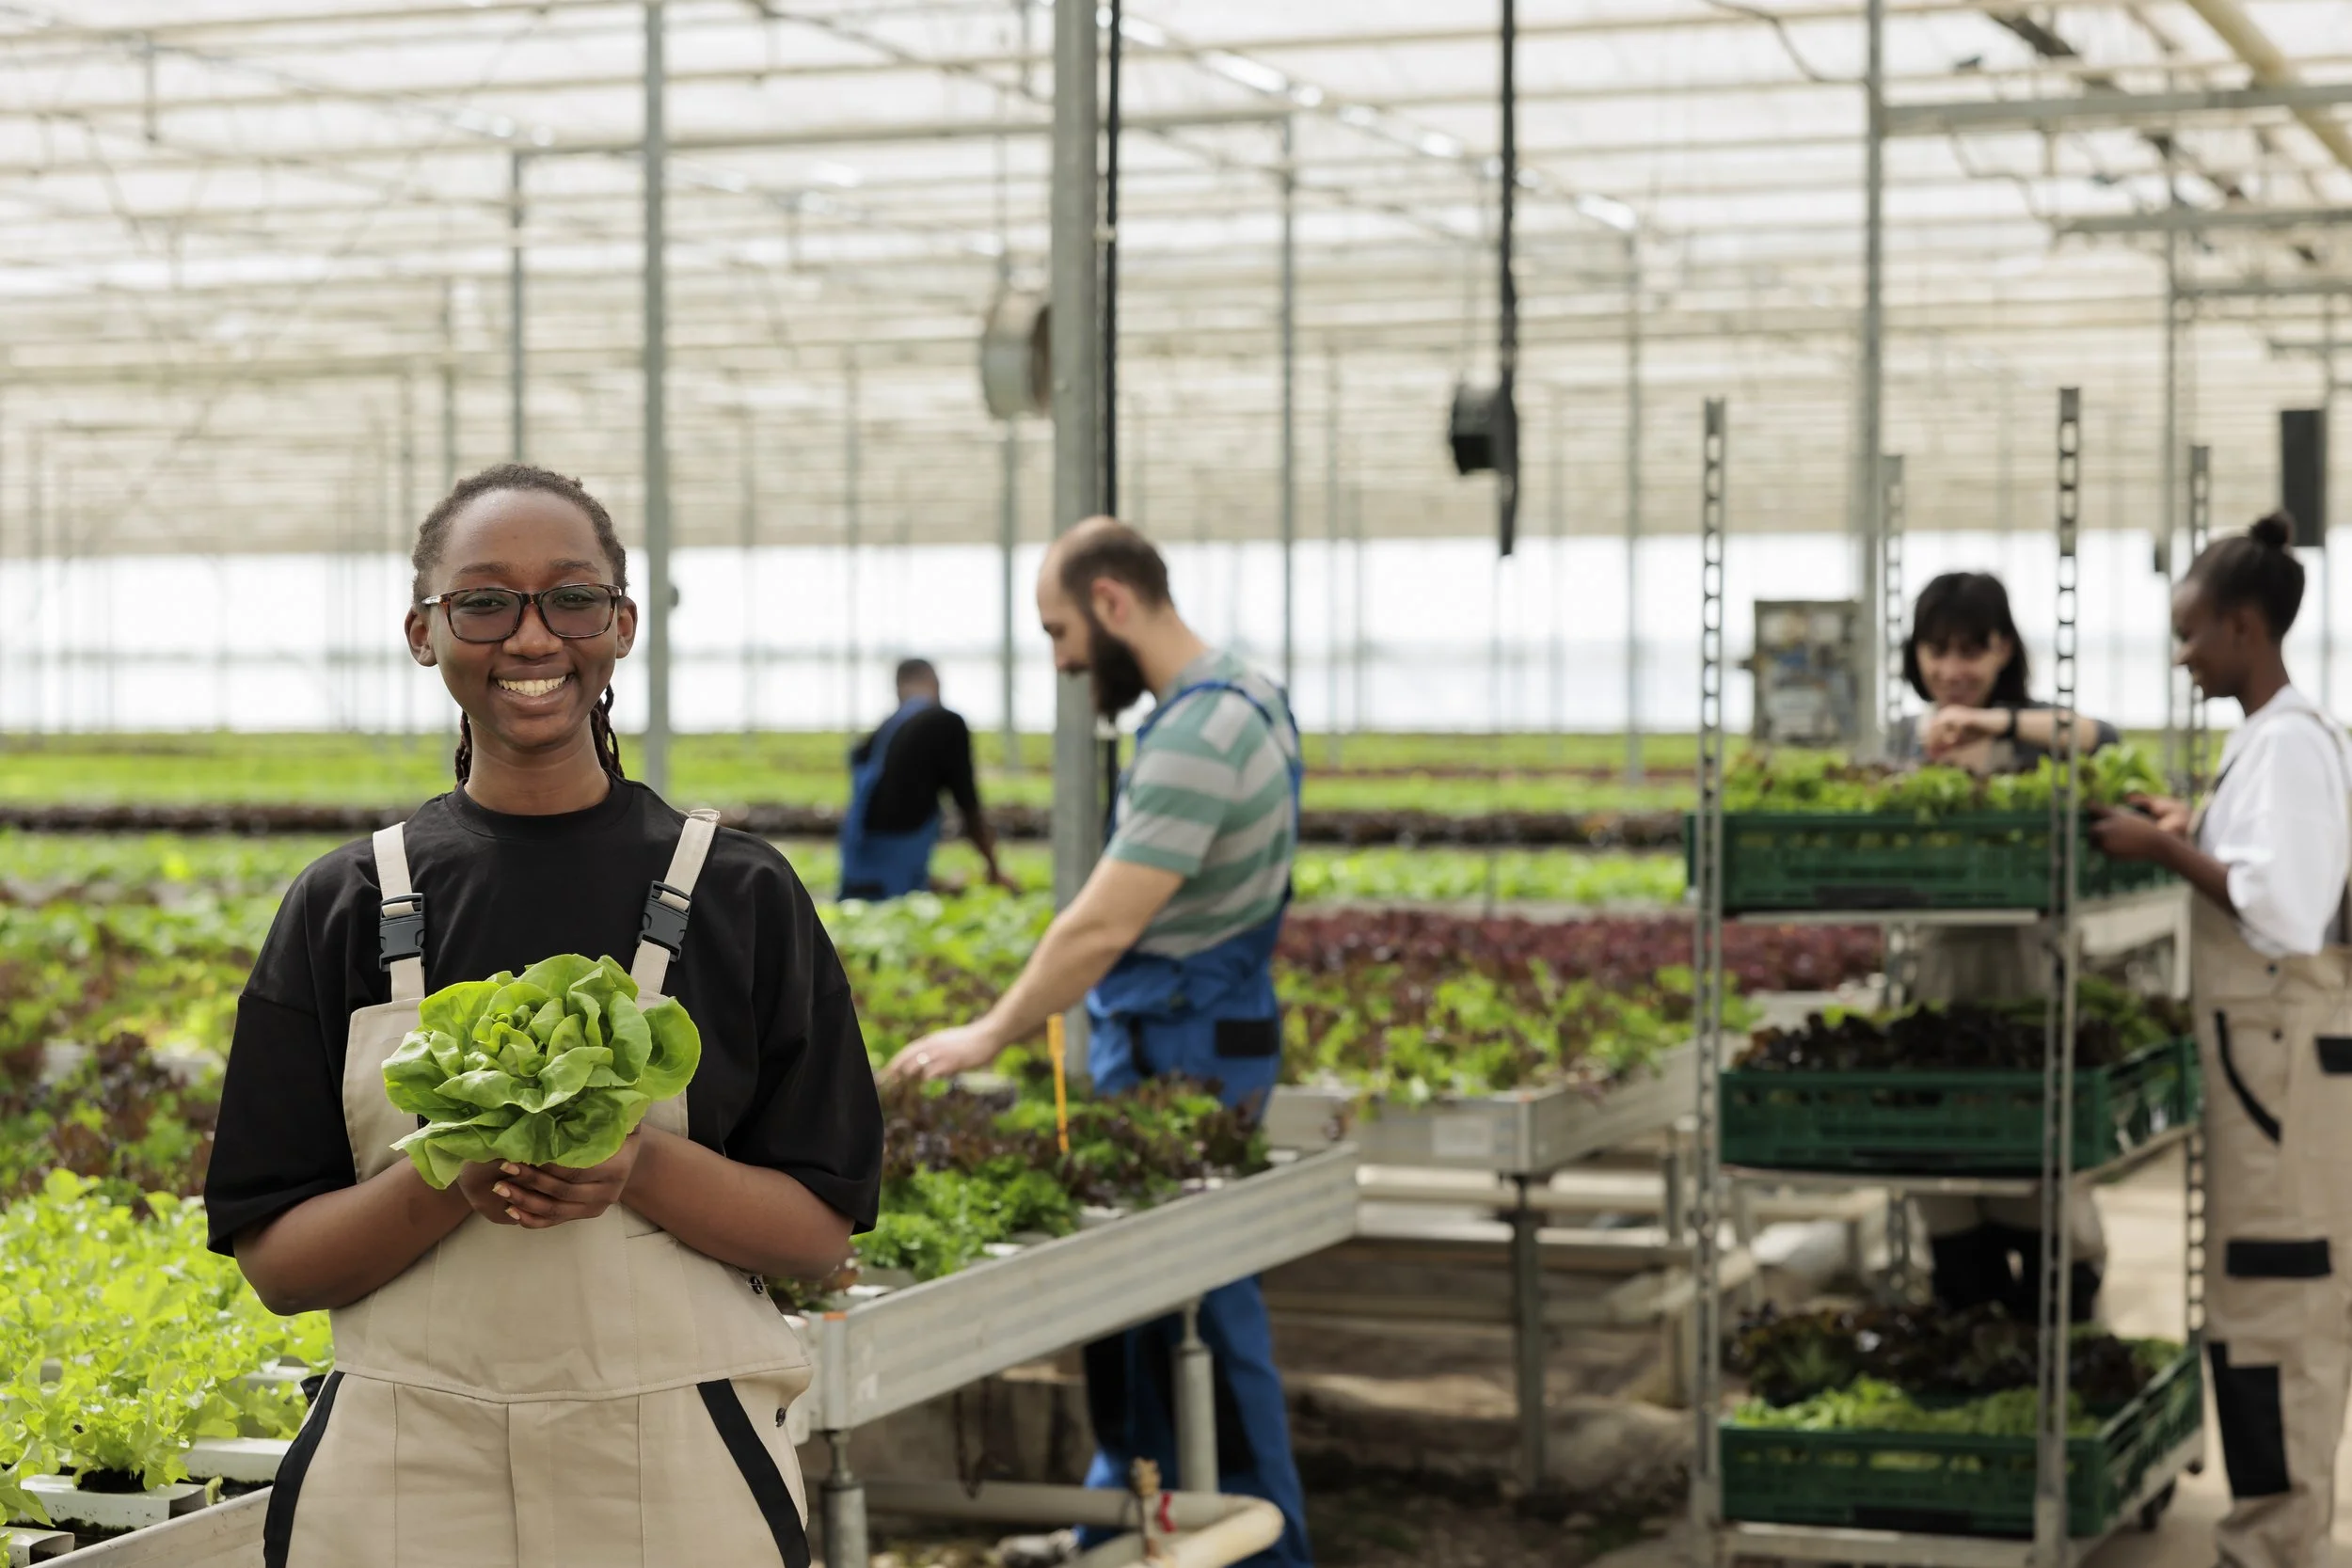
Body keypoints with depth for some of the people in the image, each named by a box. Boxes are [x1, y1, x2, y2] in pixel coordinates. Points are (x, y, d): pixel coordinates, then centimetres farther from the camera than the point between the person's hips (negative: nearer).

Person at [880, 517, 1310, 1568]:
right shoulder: (1245, 698, 11)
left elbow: (1102, 926, -25)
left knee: (1200, 1298, -1)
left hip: (1177, 1057, -10)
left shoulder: (1196, 734, -22)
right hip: (1184, 1043, 10)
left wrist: (989, 1038, -16)